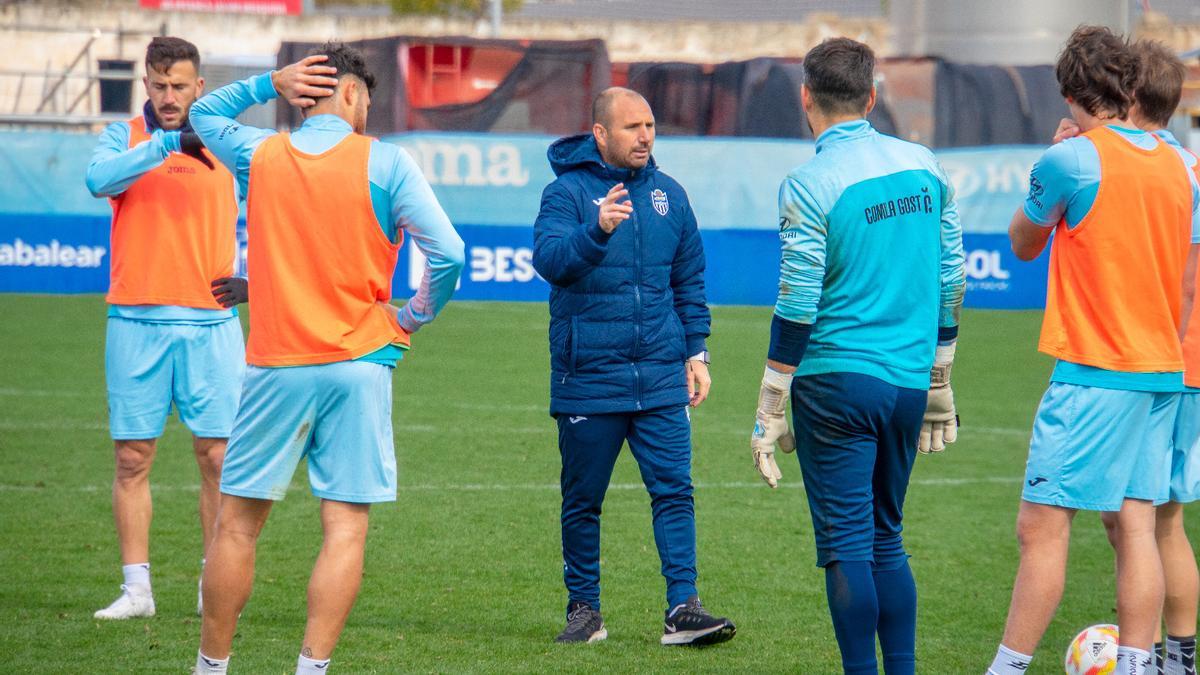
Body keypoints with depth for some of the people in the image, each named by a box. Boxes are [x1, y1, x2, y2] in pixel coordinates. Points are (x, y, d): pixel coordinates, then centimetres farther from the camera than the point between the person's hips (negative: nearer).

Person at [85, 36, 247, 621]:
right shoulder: (125, 137, 5)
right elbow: (98, 179, -18)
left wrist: (251, 280, 5)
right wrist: (166, 143, -26)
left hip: (210, 324, 1)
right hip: (137, 324, -1)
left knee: (218, 459, -2)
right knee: (133, 459, 0)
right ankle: (136, 588, 5)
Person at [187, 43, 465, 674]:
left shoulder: (260, 154, 6)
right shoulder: (384, 162, -3)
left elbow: (203, 112, 28)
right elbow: (448, 253, -10)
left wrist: (270, 83, 15)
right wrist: (414, 316, 6)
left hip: (275, 367, 2)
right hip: (359, 363, -2)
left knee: (237, 525, 9)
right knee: (345, 529, -1)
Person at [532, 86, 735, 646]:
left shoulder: (668, 195, 10)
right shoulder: (567, 192, -4)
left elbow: (689, 280, 18)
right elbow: (548, 258, -21)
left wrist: (695, 352, 13)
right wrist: (597, 229, -38)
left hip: (661, 378, 3)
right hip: (588, 379, -3)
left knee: (674, 490, -6)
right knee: (582, 500, 7)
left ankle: (682, 609, -8)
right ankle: (584, 610, 18)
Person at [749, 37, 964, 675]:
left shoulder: (810, 184, -11)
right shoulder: (924, 167, 6)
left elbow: (797, 309, -12)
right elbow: (950, 280, 12)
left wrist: (769, 417, -6)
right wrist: (938, 385, 21)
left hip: (837, 381, -6)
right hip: (909, 380, 6)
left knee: (846, 544, -1)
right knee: (886, 539, 15)